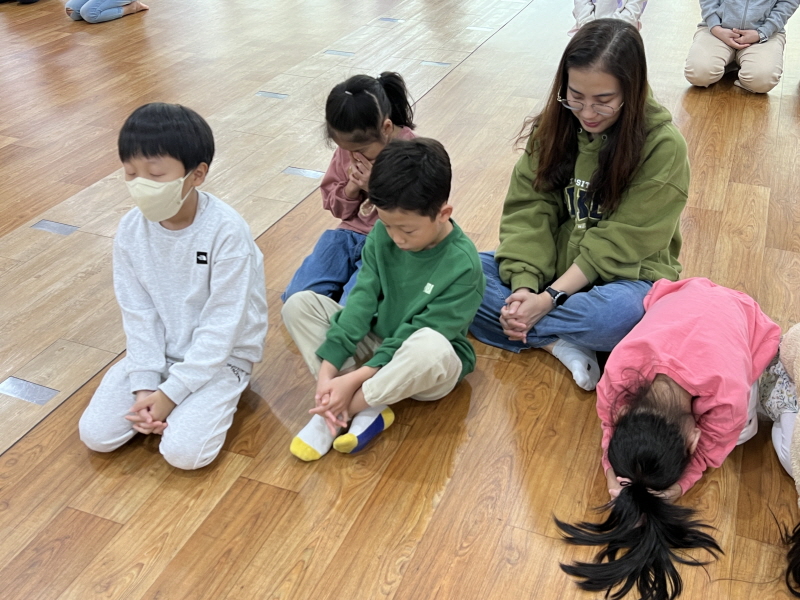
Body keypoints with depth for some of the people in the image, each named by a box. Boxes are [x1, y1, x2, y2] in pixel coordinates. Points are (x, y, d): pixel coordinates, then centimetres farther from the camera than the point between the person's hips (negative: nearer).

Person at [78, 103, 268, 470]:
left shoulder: (226, 231, -24)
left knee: (184, 451, -20)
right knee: (95, 434, -7)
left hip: (220, 355, -4)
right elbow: (138, 312, -4)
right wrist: (145, 384, -13)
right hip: (158, 351, 5)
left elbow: (222, 324, -21)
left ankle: (214, 398, 8)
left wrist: (171, 391, -20)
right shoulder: (131, 230, -9)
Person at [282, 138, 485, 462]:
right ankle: (369, 408, -21)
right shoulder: (382, 234, -9)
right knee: (299, 304, -11)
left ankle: (346, 408, -20)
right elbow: (362, 300, -13)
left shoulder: (463, 266, -23)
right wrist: (327, 371, -22)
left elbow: (416, 335, -24)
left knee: (430, 346, -41)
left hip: (424, 370, -5)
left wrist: (354, 379, -29)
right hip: (376, 344, 6)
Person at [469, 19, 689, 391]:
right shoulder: (554, 127, -3)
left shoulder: (663, 146, -16)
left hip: (623, 274, -4)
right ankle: (558, 344, -20)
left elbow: (619, 244, -18)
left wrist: (549, 298, -25)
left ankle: (513, 324, -18)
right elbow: (528, 210, -7)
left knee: (624, 312, -40)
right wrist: (524, 287, -22)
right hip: (552, 264, 4)